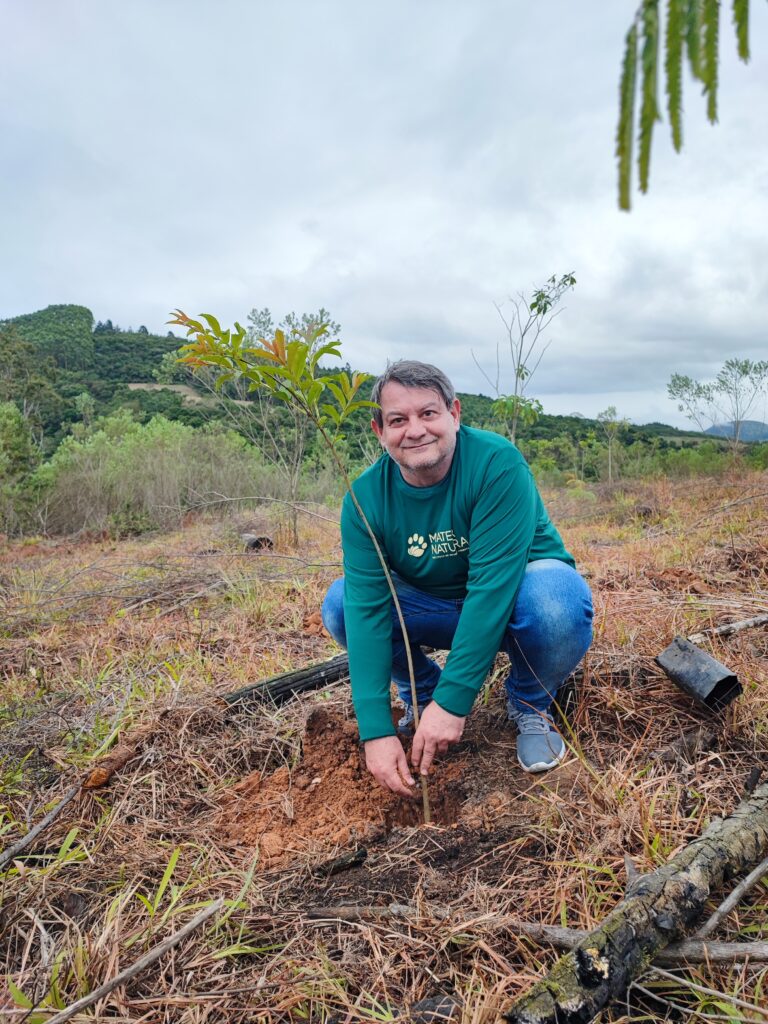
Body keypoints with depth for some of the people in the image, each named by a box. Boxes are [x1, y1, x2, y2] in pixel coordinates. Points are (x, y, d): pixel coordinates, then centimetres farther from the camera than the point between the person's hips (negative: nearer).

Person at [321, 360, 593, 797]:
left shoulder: (497, 462, -28)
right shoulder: (366, 497, -16)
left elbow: (492, 586, -32)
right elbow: (367, 607, -23)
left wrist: (452, 701, -33)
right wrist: (376, 730, -29)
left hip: (514, 603, -3)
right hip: (435, 606, 3)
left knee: (558, 597, -37)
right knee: (341, 603, -18)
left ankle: (530, 704, -4)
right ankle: (421, 695, 7)